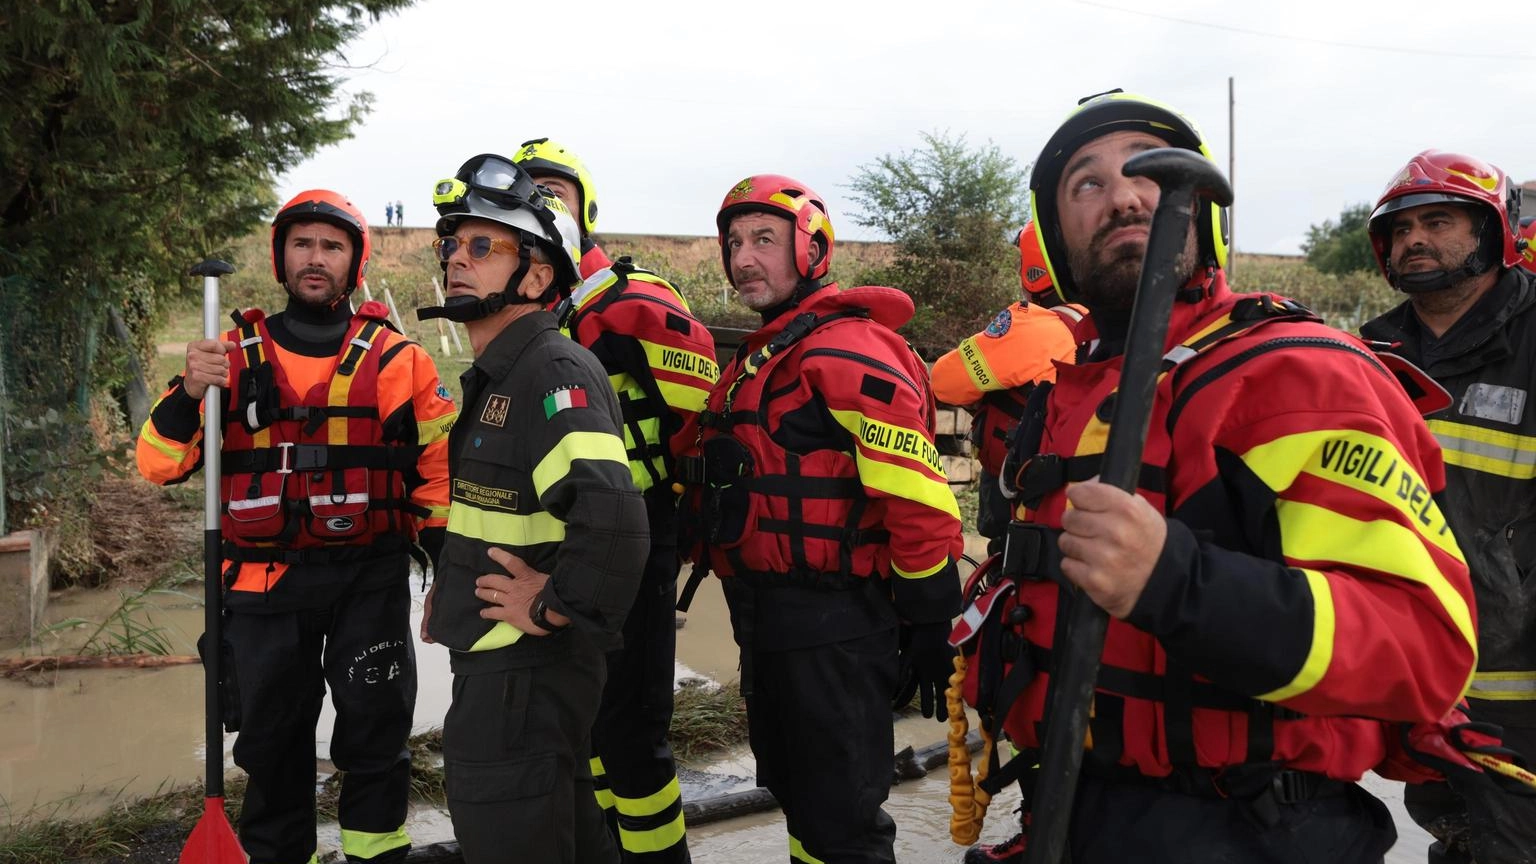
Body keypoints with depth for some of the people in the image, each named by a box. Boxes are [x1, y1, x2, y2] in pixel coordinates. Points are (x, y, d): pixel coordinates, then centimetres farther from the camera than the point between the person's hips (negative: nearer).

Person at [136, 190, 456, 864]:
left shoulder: (395, 359, 1)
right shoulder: (236, 355, 4)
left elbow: (440, 470, 4)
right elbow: (159, 465, 1)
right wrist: (190, 393, -17)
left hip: (370, 580, -1)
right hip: (265, 584, 2)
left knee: (375, 739, 6)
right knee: (272, 743, 14)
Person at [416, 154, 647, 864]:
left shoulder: (555, 371, -22)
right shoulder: (494, 376, 11)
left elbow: (610, 517, -38)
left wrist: (555, 608, -25)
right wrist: (452, 585, 18)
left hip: (522, 679, -10)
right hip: (495, 667, 10)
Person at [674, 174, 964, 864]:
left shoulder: (848, 350, -16)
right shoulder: (758, 356, 15)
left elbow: (919, 502, -20)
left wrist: (931, 626, -17)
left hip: (833, 629, -10)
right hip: (766, 624, 10)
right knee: (794, 791, 23)